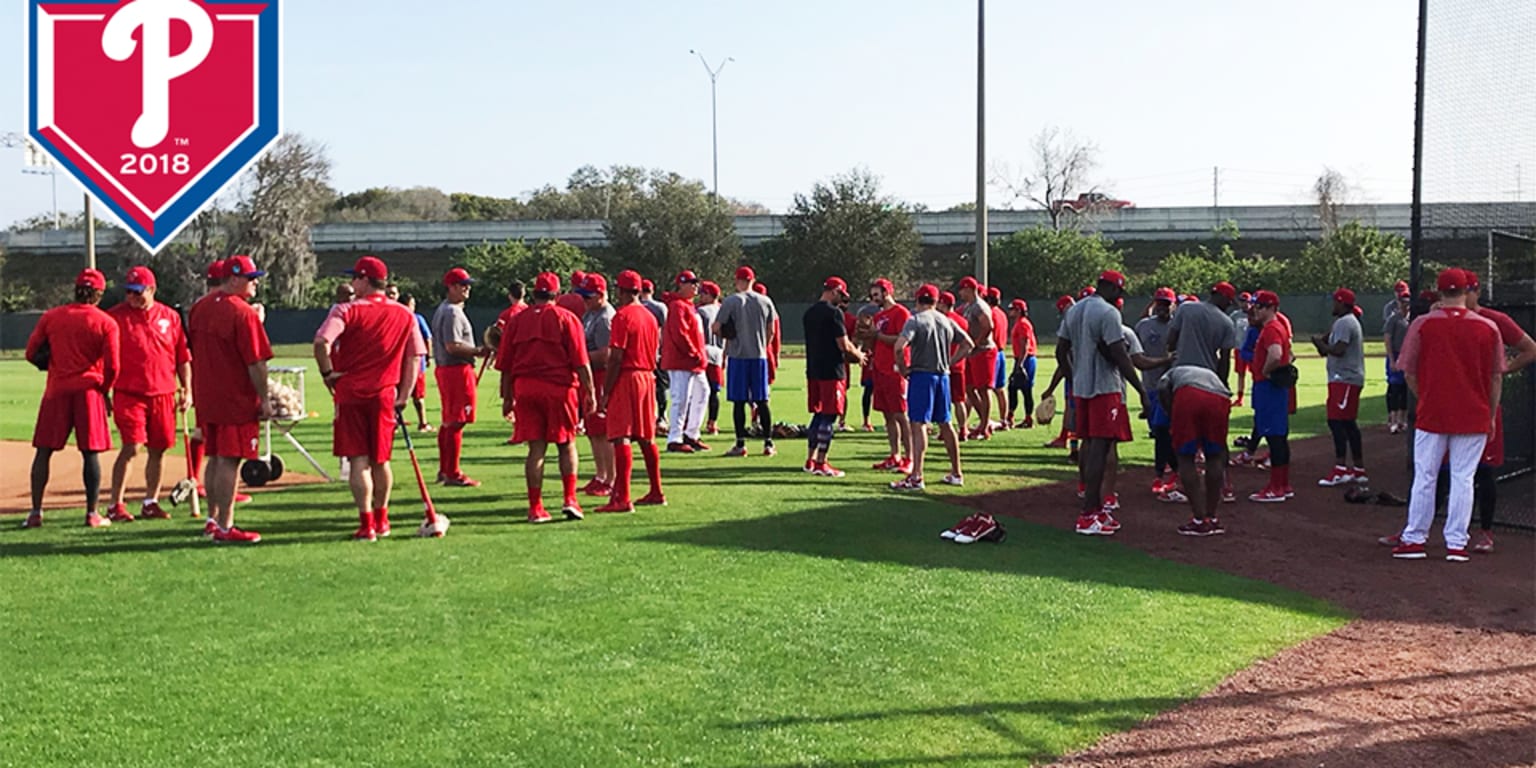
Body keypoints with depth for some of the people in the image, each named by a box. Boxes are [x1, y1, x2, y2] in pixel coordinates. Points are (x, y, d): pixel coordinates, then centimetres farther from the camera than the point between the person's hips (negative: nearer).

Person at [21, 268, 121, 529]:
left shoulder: (50, 317, 4)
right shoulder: (107, 323, -2)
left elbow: (32, 353, 5)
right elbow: (112, 366, -6)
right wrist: (104, 392, 9)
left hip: (56, 391, 2)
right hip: (89, 390, -2)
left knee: (43, 451, 8)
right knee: (90, 453, 3)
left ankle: (35, 512, 6)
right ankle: (92, 513, 3)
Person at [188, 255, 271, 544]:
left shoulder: (198, 309, 10)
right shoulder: (243, 313, -16)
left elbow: (194, 353, 18)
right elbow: (255, 362, -18)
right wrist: (264, 399, -12)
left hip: (206, 399, 8)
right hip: (236, 401, -8)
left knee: (215, 459, 17)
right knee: (229, 461, -5)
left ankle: (212, 519, 26)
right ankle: (224, 528, -2)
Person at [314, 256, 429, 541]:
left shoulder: (347, 310, -8)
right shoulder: (405, 314, 4)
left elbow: (321, 341, -22)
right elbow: (415, 357, 3)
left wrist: (327, 372, -7)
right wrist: (403, 397, 6)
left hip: (350, 392, -3)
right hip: (385, 394, 3)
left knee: (358, 460, 1)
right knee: (380, 460, 16)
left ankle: (366, 525, -2)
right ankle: (381, 521, 27)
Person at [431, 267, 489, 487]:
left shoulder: (443, 309, 18)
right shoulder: (452, 312, -15)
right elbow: (452, 346, -23)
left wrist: (474, 351, 14)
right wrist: (477, 351, -16)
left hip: (445, 368, 11)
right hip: (457, 370, -11)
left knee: (448, 422, 16)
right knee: (456, 422, -7)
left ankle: (444, 469, 24)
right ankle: (452, 473, -3)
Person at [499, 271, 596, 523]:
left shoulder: (516, 320, 7)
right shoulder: (567, 318, -1)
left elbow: (505, 365, 8)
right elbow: (580, 361, -6)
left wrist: (507, 397, 15)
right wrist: (590, 392, -3)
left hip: (525, 389, 2)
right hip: (560, 388, -2)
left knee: (536, 448, 4)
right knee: (566, 444, 12)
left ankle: (535, 507, 4)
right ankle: (570, 499, 2)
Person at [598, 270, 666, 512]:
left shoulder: (623, 315, -11)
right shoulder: (650, 316, 14)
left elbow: (616, 358, -15)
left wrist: (605, 393, -13)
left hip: (626, 378, -8)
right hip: (647, 377, 8)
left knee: (621, 438, -10)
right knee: (646, 437, 15)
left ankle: (622, 499, -15)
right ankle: (656, 493, 22)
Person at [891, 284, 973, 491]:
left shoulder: (915, 320, -8)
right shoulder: (946, 321, 11)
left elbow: (899, 346, -22)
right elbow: (967, 345, 16)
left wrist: (903, 369, -9)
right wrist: (949, 363, 13)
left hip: (921, 375, -6)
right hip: (943, 376, 6)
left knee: (918, 424, -10)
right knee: (945, 424, 15)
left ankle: (916, 477, -17)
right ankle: (956, 474, 22)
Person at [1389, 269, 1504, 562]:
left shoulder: (1422, 324, -6)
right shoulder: (1488, 327, -2)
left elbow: (1409, 372, -1)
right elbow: (1496, 377, 4)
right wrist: (1491, 416, 13)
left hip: (1431, 414, -1)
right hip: (1473, 417, 1)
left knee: (1424, 478, 7)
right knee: (1463, 479, 6)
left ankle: (1414, 540, 12)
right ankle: (1456, 543, 7)